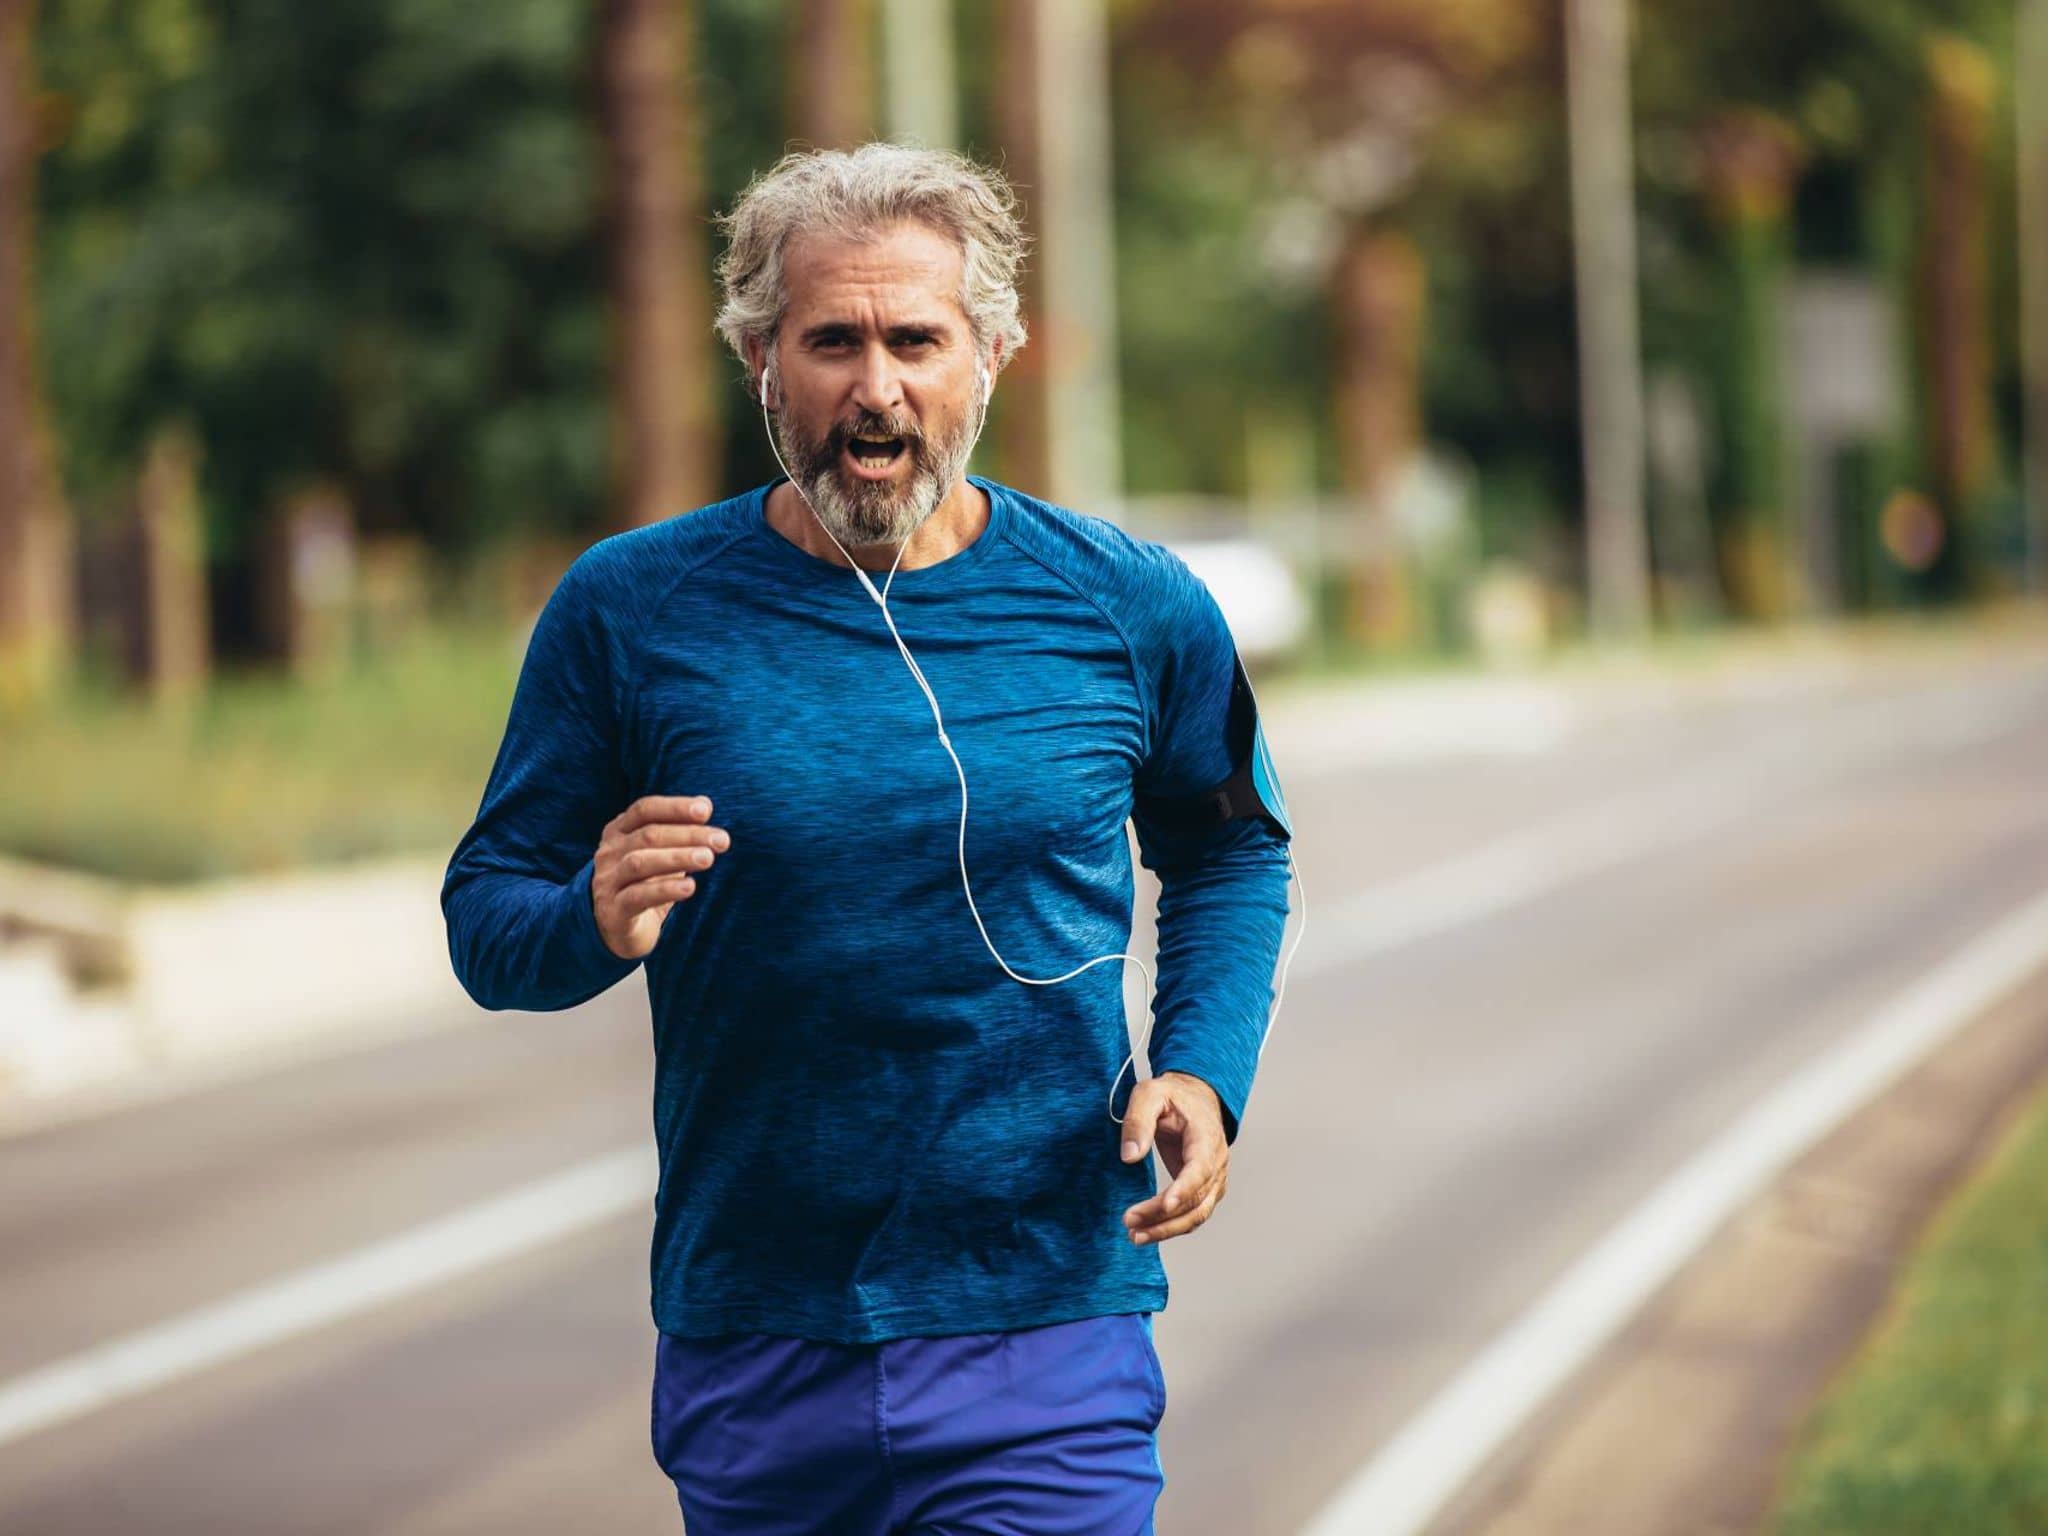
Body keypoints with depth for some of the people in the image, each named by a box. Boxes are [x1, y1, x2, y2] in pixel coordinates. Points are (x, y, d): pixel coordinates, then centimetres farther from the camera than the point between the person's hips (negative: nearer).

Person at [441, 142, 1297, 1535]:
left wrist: (1205, 1069, 1)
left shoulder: (1134, 610, 1)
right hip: (752, 1358, 1)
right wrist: (595, 924, -20)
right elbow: (485, 917, 3)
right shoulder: (630, 610, -2)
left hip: (1046, 1347, -1)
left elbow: (1232, 852, 18)